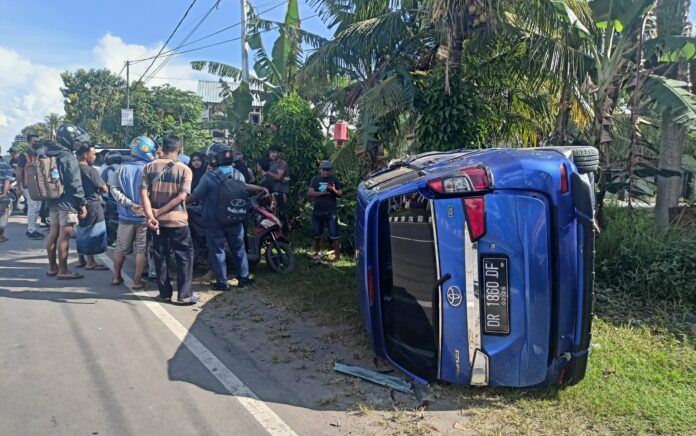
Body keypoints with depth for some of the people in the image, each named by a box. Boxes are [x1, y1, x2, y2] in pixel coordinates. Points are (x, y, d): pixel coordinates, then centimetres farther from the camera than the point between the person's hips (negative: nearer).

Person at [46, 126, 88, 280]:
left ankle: (52, 267, 23)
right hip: (67, 202, -9)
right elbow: (75, 183, -18)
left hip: (53, 200, 9)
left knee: (53, 233, 14)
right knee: (64, 235, -5)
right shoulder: (69, 157, -15)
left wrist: (50, 197, 22)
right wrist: (82, 203, -13)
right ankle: (63, 271, -1)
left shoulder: (50, 155, 13)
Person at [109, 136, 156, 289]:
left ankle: (116, 277, 29)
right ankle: (137, 281, 9)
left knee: (121, 248, 17)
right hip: (144, 216, -4)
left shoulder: (123, 169, -1)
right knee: (142, 250, 6)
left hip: (126, 216, 4)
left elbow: (114, 188, -9)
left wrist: (130, 204, -10)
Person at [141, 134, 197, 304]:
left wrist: (151, 215, -14)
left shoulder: (149, 167, 3)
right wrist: (159, 212, -12)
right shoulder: (184, 170, -4)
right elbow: (181, 197, -14)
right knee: (185, 256, 6)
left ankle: (165, 293, 20)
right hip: (177, 220, -3)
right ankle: (184, 295, 4)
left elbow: (144, 193, -7)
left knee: (160, 257, 13)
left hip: (157, 220, 3)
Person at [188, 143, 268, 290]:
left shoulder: (209, 178, -17)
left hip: (215, 222, -4)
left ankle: (222, 282, 10)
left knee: (217, 251, 7)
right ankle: (243, 278, 22)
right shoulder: (238, 175, -4)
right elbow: (244, 186, 15)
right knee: (239, 249, 15)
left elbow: (195, 196, -8)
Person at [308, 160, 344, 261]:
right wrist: (322, 193, -15)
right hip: (317, 211, 3)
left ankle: (337, 255, -4)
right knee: (316, 234, 14)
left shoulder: (334, 180, 3)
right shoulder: (315, 179, 7)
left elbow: (340, 194, 1)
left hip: (331, 211, -3)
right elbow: (309, 192, -2)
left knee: (334, 235, -8)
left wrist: (334, 190, -20)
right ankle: (317, 252, 32)